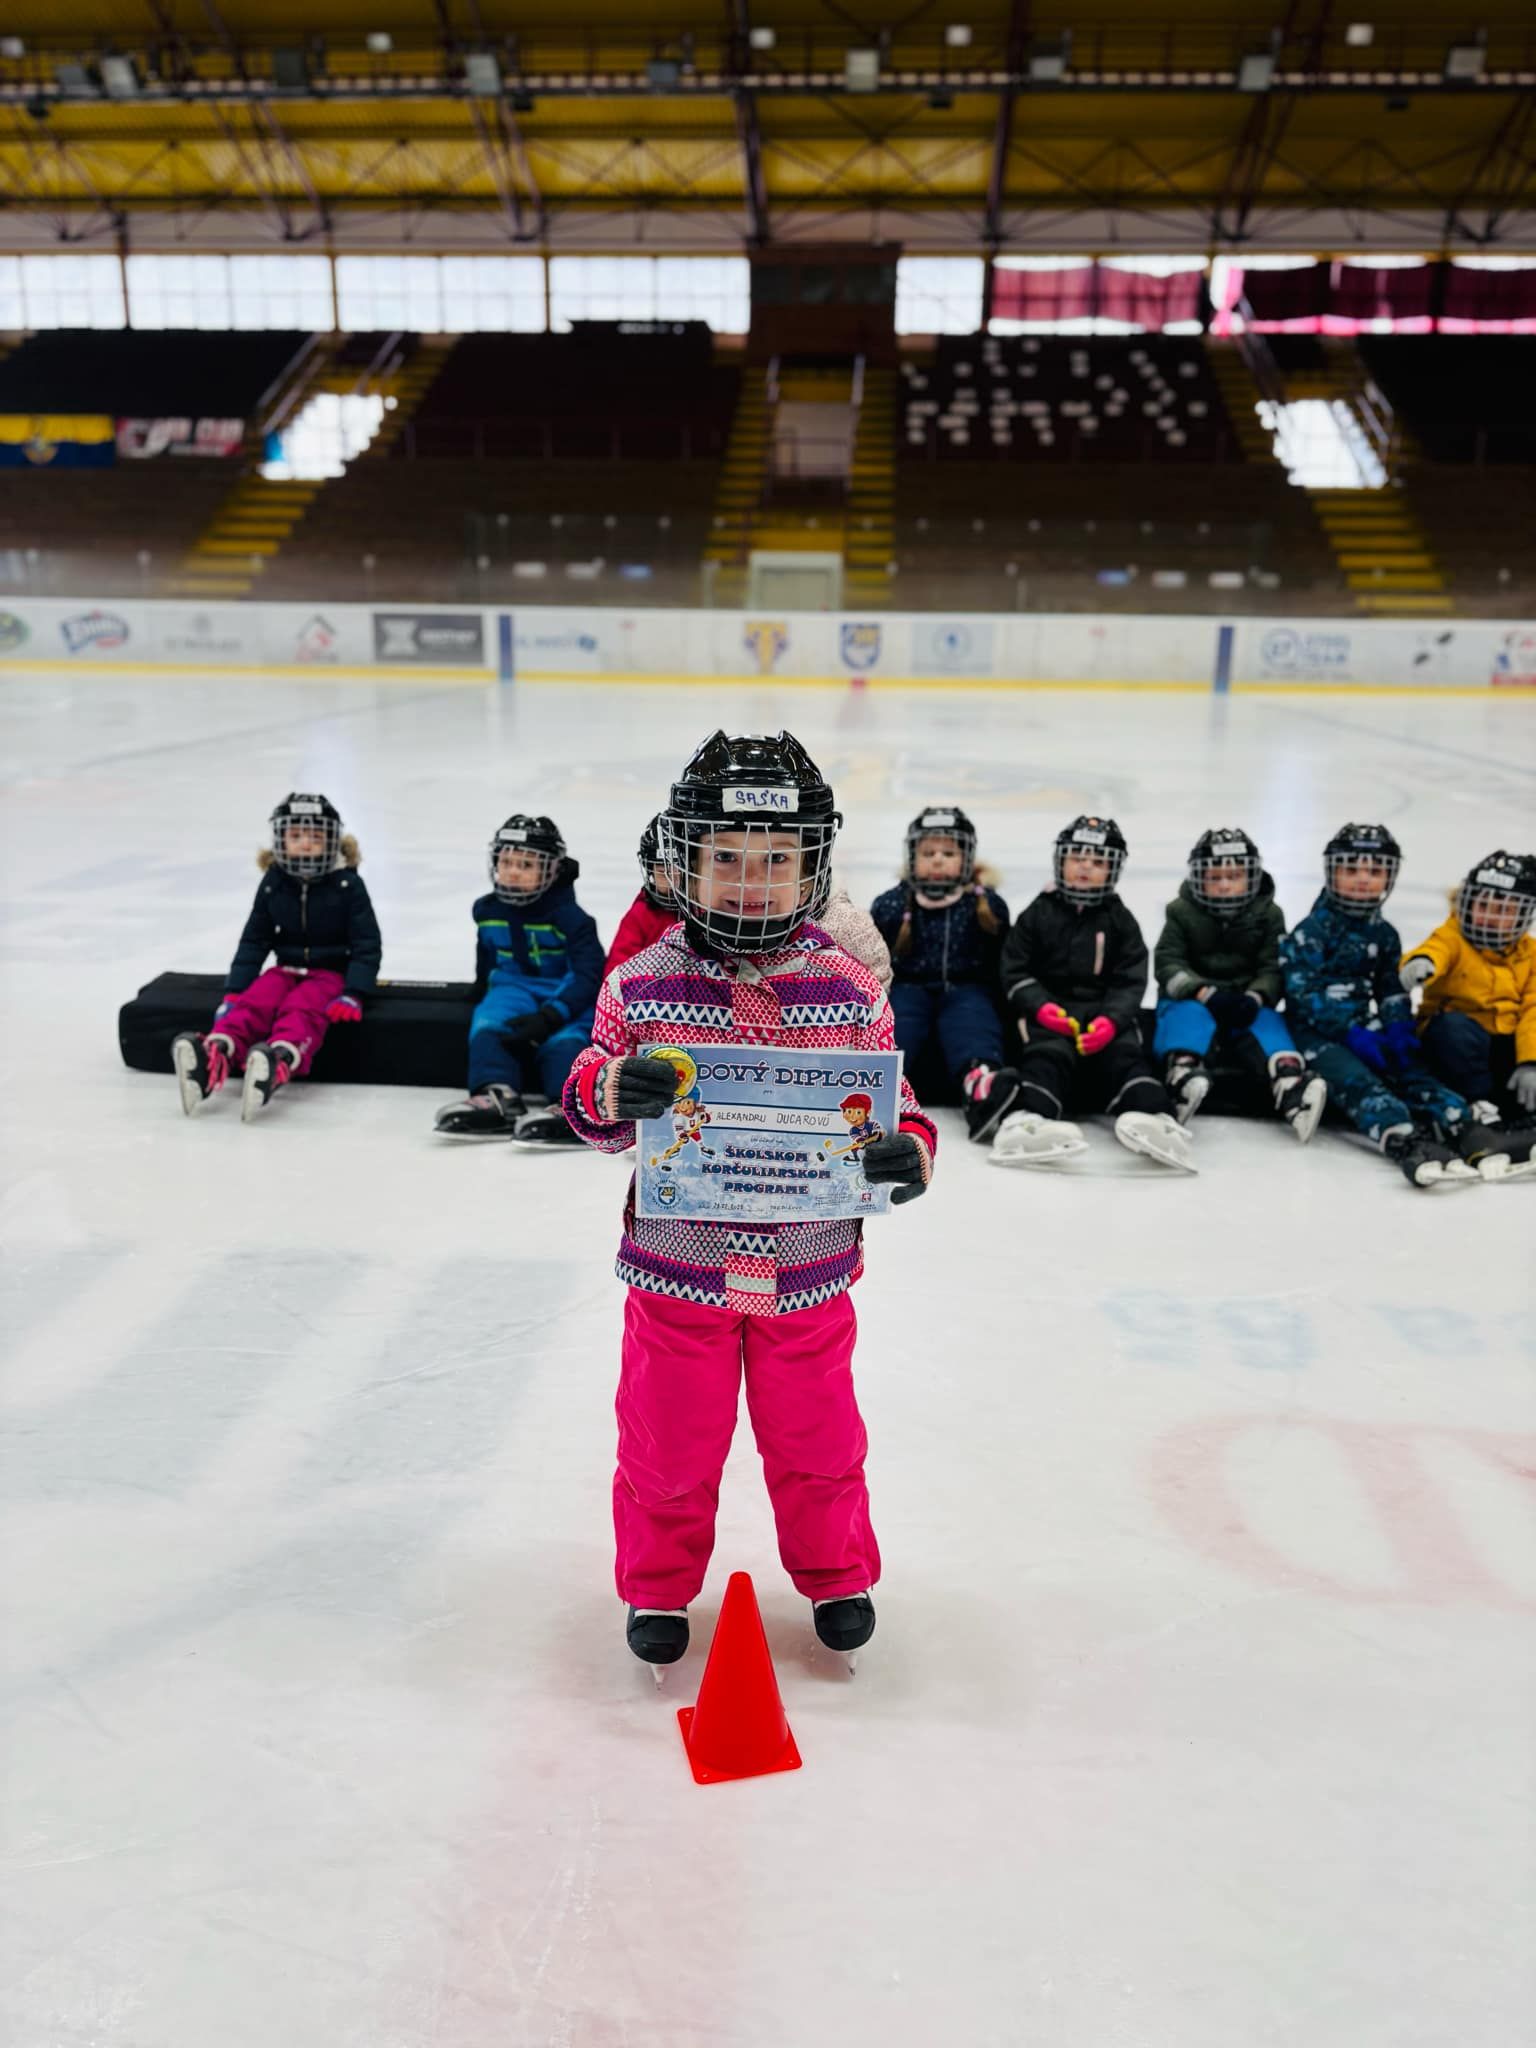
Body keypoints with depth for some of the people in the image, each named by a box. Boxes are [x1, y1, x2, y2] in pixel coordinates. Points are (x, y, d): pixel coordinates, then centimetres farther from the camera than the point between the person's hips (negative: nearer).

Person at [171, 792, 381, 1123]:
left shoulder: (347, 884, -7)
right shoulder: (273, 883, 3)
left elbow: (367, 946, -7)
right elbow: (254, 941, 8)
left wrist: (353, 995, -18)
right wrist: (232, 992, -1)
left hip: (330, 973, -4)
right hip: (286, 969, 4)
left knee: (301, 1010, -35)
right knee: (252, 1003, -26)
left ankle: (280, 1062, -66)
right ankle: (215, 1056, -53)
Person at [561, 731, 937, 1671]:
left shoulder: (851, 992, -6)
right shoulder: (642, 985, -8)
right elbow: (592, 1107, -2)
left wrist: (909, 1150, -18)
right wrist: (611, 1091, -24)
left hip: (807, 1271, 1)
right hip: (677, 1265, 0)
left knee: (816, 1440, 18)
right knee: (669, 1443, 15)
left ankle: (838, 1575, 44)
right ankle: (658, 1585, 40)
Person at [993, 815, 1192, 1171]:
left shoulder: (1120, 921, 12)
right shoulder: (1039, 914, 11)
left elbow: (1131, 981, 4)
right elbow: (1014, 969, 6)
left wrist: (1111, 1019, -16)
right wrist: (1040, 1007, -13)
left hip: (1107, 1011, 2)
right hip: (1048, 1011, -2)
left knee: (1124, 1053, -25)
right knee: (1049, 1051, -30)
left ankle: (1151, 1117, -48)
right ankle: (1033, 1118, -55)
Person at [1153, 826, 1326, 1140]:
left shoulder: (1268, 915, 4)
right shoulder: (1181, 912, 1)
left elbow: (1274, 968, -2)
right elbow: (1167, 964, -7)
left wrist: (1254, 999, -24)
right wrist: (1205, 993, -24)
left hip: (1247, 1003, 1)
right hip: (1191, 998, -1)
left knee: (1266, 1021, -30)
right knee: (1189, 1015, -34)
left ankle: (1289, 1081, -56)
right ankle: (1182, 1075, -63)